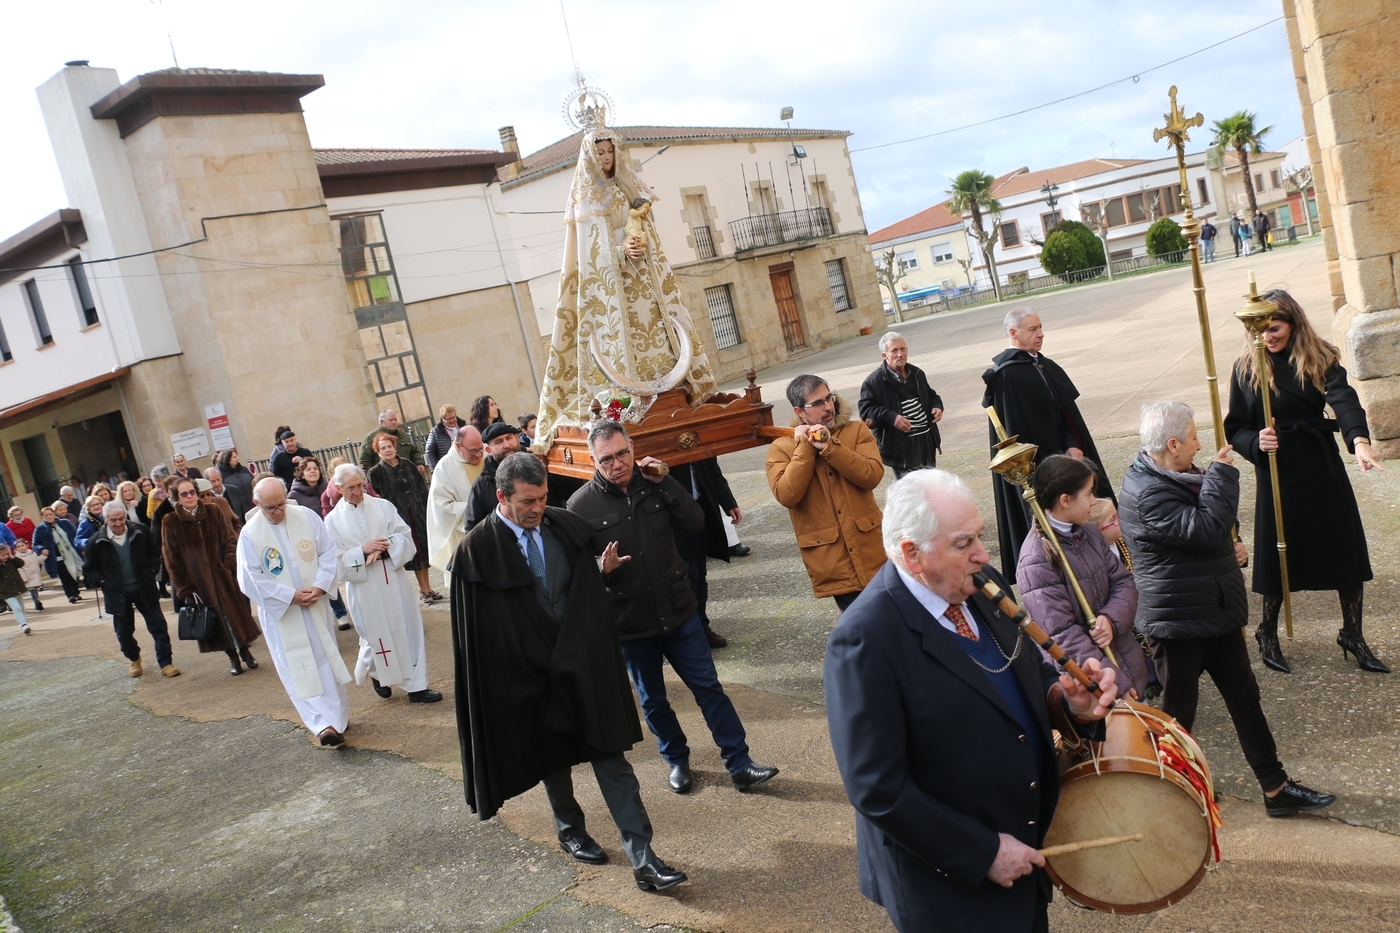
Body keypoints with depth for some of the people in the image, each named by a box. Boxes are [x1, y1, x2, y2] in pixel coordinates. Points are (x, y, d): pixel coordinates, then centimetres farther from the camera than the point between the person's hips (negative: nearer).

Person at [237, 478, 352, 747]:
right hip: (281, 612, -2)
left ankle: (337, 714, 27)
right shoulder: (249, 534, -10)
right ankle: (323, 724, -7)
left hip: (315, 606, 2)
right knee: (299, 669, -6)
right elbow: (251, 579, -11)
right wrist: (291, 595, -15)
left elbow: (329, 551, -2)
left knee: (327, 660, 13)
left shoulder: (307, 516, -5)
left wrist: (319, 586, -14)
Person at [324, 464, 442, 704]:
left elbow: (405, 535, -2)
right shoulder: (333, 520, -1)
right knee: (376, 635, 9)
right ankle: (377, 674, 39)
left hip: (395, 581, 1)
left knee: (408, 631, 3)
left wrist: (385, 547, -19)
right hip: (364, 588, -1)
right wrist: (363, 551, -18)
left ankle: (416, 686, 11)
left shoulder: (382, 506, 2)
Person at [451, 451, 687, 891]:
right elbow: (475, 630, -9)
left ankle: (642, 857, 4)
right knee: (553, 759, 18)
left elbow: (592, 593, 6)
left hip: (584, 665, 2)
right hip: (526, 674, -2)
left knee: (611, 757, 1)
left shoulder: (567, 528, -4)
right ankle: (570, 830, 42)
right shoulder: (477, 551, -14)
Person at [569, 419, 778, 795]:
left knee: (709, 687, 6)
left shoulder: (653, 483, -2)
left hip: (679, 611, 1)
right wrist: (602, 567, -27)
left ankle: (740, 765, 15)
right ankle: (677, 761, 37)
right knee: (653, 700, 16)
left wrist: (665, 482, -16)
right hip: (630, 622, -1)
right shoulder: (581, 504, -10)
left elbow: (695, 522, -10)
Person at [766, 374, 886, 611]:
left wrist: (829, 448, -20)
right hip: (831, 558, -2)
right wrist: (804, 448, -16)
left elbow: (872, 476, -13)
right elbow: (787, 496, -17)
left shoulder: (856, 430, 2)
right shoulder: (781, 448, -2)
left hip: (871, 547, 2)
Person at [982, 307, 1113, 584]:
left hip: (1063, 455, 8)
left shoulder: (1045, 365, 9)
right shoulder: (1007, 374, -17)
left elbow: (1065, 411, 7)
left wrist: (1073, 447, -9)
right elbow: (1018, 427, -20)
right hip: (1038, 467, -8)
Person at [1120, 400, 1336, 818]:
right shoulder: (1147, 494, -23)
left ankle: (1276, 788, 22)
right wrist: (1220, 473, -20)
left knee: (1246, 698, 13)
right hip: (1178, 623, -9)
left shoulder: (1178, 476, 10)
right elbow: (1205, 530, -31)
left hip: (1218, 611, 9)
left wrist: (1232, 549, 4)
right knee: (1179, 712, 6)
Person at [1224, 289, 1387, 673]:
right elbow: (1235, 428, 1)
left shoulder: (1319, 359, -3)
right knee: (1280, 555, 6)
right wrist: (1256, 442, -21)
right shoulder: (1246, 368, -2)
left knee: (1346, 550, 4)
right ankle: (1268, 633, 27)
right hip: (1277, 472, -1)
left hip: (1322, 465, 1)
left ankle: (1352, 635, 22)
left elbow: (1344, 400, -21)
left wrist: (1360, 441, -39)